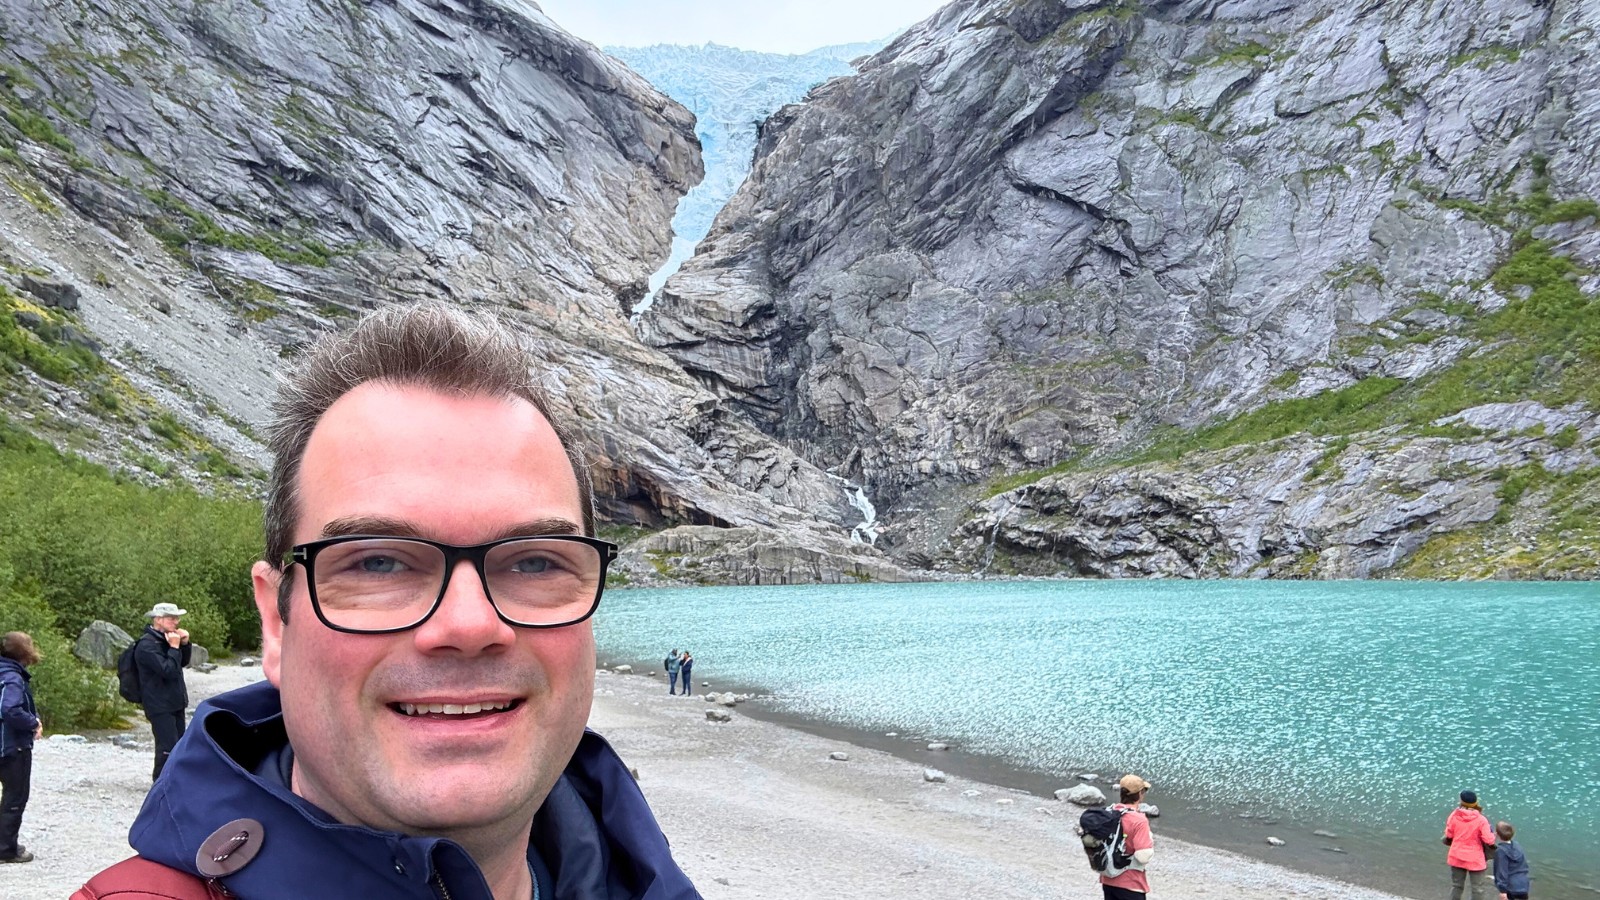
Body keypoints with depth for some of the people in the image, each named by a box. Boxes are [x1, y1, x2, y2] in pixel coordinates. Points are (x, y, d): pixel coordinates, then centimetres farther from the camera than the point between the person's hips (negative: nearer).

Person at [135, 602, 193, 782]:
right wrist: (174, 647, -18)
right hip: (159, 705, -9)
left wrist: (185, 644, 2)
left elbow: (183, 663, 18)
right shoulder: (147, 645, -18)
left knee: (178, 744, 15)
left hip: (175, 702, 9)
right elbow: (168, 670, -24)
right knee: (168, 746, -11)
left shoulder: (165, 639, 12)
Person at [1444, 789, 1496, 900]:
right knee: (1478, 889, 10)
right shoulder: (1481, 820, -19)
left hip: (1456, 857, 3)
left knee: (1456, 885, 19)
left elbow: (1448, 835, -2)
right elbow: (1489, 840, -18)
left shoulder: (1454, 815, -10)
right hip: (1475, 859, -3)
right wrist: (1493, 835, 4)